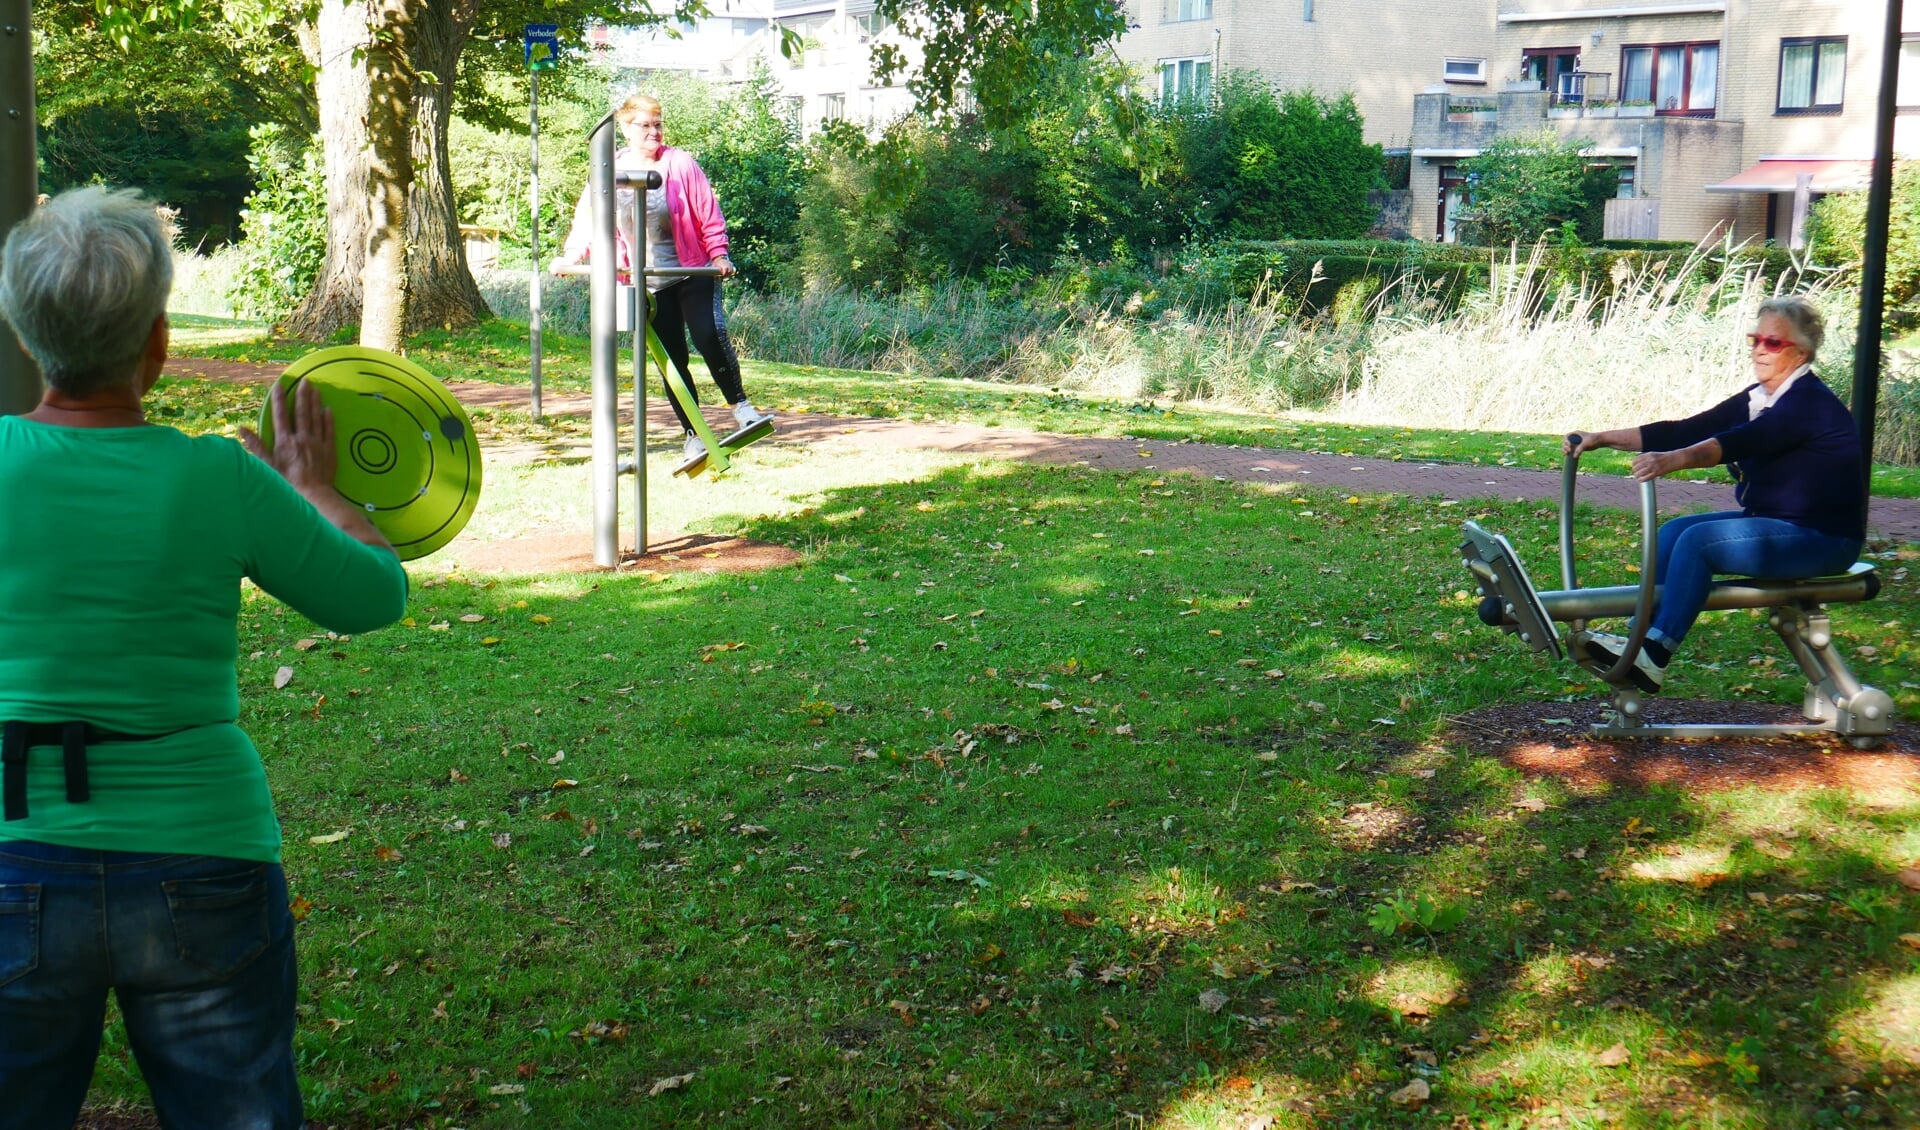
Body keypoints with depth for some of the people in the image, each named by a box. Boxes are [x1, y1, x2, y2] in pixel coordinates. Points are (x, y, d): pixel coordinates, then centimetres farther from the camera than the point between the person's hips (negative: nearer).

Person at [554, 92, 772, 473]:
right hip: (649, 283, 3)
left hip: (694, 272, -3)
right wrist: (570, 255, -2)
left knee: (709, 336, -24)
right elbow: (589, 215, 9)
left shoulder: (680, 164, -6)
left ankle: (741, 406, -9)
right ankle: (693, 437, 9)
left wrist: (718, 255, -13)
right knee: (672, 360, 3)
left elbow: (708, 213, -3)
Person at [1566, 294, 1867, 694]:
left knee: (1698, 539, -23)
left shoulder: (1811, 403, -18)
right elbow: (1686, 430, 1)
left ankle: (1654, 657, -23)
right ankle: (1640, 641, -11)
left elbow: (1741, 442, -36)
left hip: (1822, 540, -9)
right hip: (1771, 525, 9)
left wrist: (1673, 461, -52)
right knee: (1672, 532, -6)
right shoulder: (1756, 398, 8)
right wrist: (1603, 438, -7)